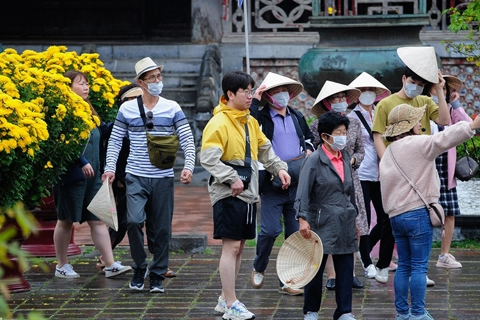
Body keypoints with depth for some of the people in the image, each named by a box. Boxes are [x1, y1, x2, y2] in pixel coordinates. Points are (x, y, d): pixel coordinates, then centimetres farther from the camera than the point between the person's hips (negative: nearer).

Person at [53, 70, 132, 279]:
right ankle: (62, 266, 15)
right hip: (71, 175, -8)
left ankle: (111, 265, 1)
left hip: (92, 176, 8)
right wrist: (82, 162, -22)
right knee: (66, 220, 4)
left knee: (98, 220, 3)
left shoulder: (87, 111, 15)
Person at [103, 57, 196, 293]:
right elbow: (115, 140, 8)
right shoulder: (127, 109, 3)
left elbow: (187, 140, 1)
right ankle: (139, 267, 3)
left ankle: (157, 275, 16)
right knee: (134, 220, -18)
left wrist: (188, 166, -14)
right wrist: (110, 168, -5)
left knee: (162, 229, 3)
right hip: (136, 176, -1)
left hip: (163, 178, 1)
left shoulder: (172, 108, 3)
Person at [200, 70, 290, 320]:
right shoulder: (219, 123, -14)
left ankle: (226, 299, 23)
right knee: (231, 246, -6)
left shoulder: (250, 121, 13)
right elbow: (208, 158, -21)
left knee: (238, 246, 13)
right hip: (228, 195, -9)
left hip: (248, 194, 9)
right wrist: (232, 179, -25)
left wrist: (279, 168, 8)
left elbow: (264, 149, 23)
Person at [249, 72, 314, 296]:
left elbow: (309, 139, 28)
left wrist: (309, 149, 7)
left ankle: (287, 281, 11)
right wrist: (255, 101, -17)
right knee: (270, 230, -13)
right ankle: (258, 269, 14)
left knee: (295, 233, 4)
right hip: (272, 183, -5)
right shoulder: (261, 118, -1)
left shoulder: (297, 117, 16)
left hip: (297, 183, 5)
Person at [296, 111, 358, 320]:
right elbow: (303, 192, -15)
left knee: (345, 269, 5)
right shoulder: (314, 160, -10)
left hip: (345, 224, 6)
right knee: (316, 269, 4)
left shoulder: (346, 158, 9)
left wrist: (354, 220, 20)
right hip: (322, 223, -5)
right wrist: (302, 219, -26)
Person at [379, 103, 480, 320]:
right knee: (419, 266, -3)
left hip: (396, 215, 8)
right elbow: (443, 140, -27)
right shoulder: (416, 144, -10)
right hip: (418, 213, -8)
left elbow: (385, 186, 16)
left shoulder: (388, 153, 16)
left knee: (404, 265, 13)